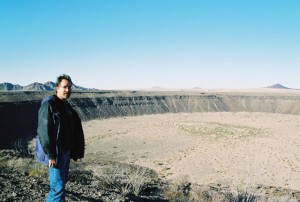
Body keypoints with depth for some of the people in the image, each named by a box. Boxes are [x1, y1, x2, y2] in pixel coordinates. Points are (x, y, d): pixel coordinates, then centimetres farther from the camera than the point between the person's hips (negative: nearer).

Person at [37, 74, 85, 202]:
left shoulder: (66, 105, 12)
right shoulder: (48, 105, -16)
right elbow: (44, 132, -22)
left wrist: (76, 151, 14)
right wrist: (51, 155, -23)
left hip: (66, 151, 9)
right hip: (56, 153, -9)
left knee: (62, 182, 19)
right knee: (58, 186, -6)